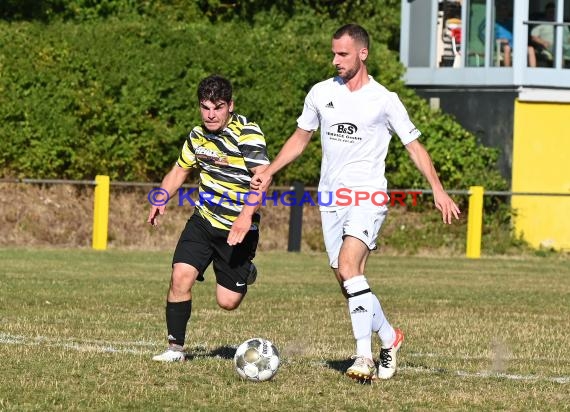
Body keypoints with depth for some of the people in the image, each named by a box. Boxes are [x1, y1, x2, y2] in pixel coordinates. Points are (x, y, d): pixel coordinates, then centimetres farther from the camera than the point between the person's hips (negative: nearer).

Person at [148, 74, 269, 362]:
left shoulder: (248, 133, -18)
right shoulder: (198, 135, 5)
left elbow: (262, 176, -30)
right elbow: (181, 169, 23)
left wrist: (246, 215, -43)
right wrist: (161, 200, 7)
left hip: (239, 229, -5)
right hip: (203, 221, 5)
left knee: (228, 302, -1)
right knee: (181, 276, -16)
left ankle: (245, 272, 35)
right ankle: (175, 348, -4)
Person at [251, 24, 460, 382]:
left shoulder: (384, 100, -4)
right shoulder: (321, 93, 7)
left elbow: (414, 145, 2)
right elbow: (301, 138, 20)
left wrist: (438, 190, -8)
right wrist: (269, 173, 10)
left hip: (368, 195, -5)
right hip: (331, 199, 5)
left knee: (348, 266, -24)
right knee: (348, 282, 4)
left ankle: (364, 355, -26)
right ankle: (389, 337, 27)